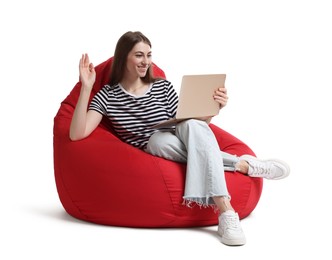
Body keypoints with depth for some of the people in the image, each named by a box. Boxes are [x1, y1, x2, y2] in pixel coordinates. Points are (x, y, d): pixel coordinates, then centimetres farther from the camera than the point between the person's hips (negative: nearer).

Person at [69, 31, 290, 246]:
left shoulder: (163, 87, 8)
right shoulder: (107, 96, 2)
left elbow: (190, 126, 6)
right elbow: (77, 134, -11)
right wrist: (86, 88, -18)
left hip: (179, 151, 2)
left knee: (192, 125, -33)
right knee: (159, 140, -37)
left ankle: (226, 211, -43)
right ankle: (243, 164, -26)